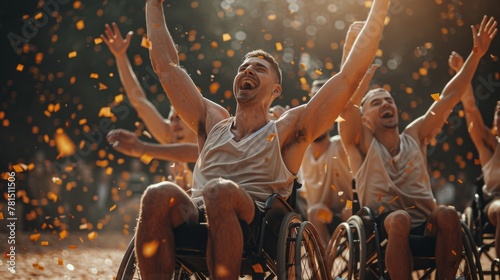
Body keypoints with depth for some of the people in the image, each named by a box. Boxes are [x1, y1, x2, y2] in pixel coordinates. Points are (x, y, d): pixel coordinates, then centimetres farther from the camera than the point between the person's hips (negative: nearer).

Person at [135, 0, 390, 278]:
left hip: (256, 234, -3)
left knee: (219, 191, -35)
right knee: (160, 194, -30)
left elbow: (351, 75, 11)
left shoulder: (287, 130, 15)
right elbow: (166, 65, 31)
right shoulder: (213, 123, 26)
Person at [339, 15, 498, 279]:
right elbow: (349, 102, -9)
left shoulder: (414, 136, 16)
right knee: (399, 219, -36)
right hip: (383, 227, -3)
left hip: (426, 226, 3)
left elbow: (449, 98, 13)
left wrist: (476, 54, 9)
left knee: (447, 214, -29)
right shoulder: (362, 143, 7)